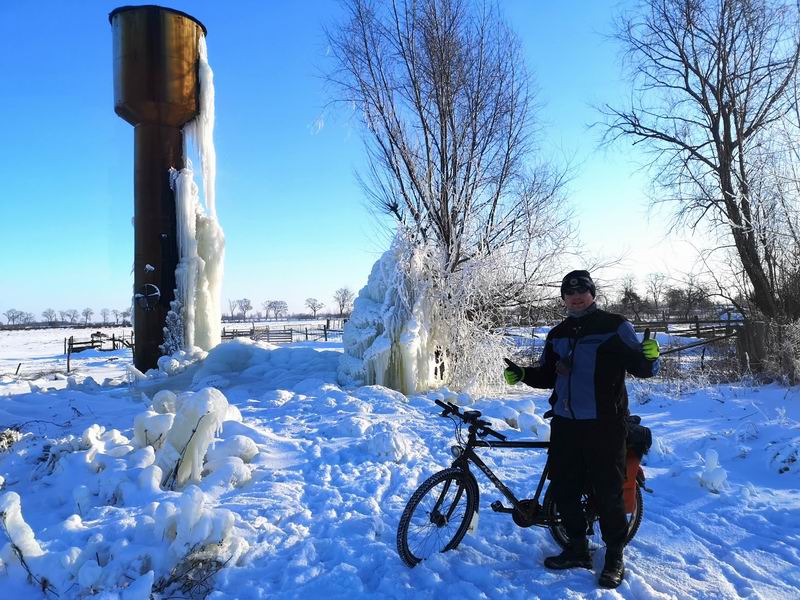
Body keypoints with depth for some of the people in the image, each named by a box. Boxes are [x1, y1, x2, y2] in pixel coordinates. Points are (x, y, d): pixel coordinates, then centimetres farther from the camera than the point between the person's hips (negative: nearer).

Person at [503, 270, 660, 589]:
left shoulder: (615, 326, -4)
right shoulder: (557, 334, 12)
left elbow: (643, 368, -6)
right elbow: (547, 375, 19)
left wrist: (649, 357, -29)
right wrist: (522, 374, 1)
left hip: (604, 425, -5)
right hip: (565, 424, 6)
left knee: (607, 492, 4)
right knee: (563, 490, 12)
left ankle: (615, 557, 23)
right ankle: (577, 549, 30)